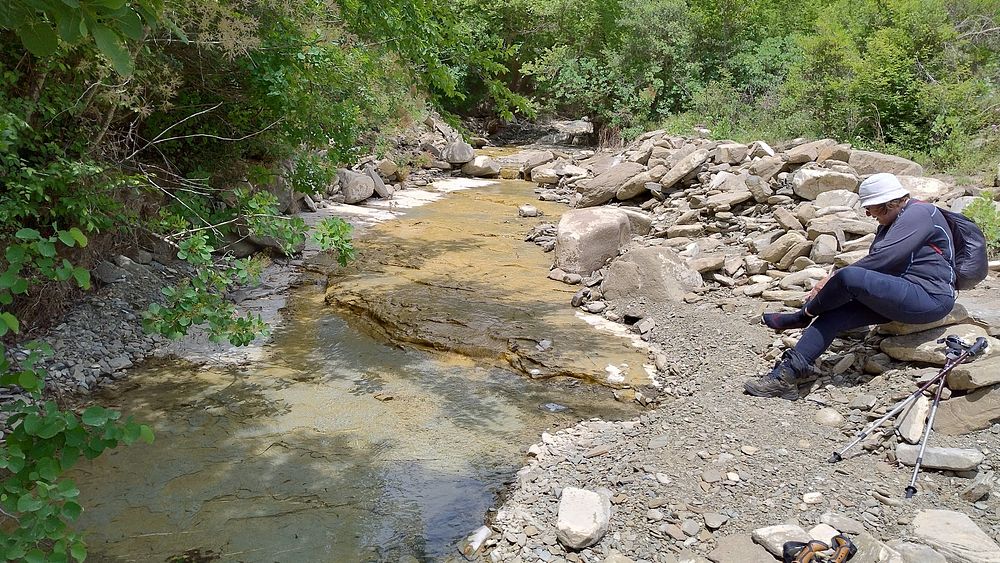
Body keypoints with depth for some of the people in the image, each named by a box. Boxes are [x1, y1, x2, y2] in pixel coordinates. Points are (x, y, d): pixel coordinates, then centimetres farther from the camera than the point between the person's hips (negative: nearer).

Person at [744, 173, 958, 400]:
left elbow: (882, 259, -21)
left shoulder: (919, 213, -11)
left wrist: (834, 279, -15)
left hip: (931, 298, -10)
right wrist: (834, 281, 2)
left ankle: (803, 316, -2)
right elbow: (875, 264, 18)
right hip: (899, 296, 10)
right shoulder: (892, 222, 20)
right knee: (833, 314, -8)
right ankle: (786, 375, -15)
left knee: (849, 277, -29)